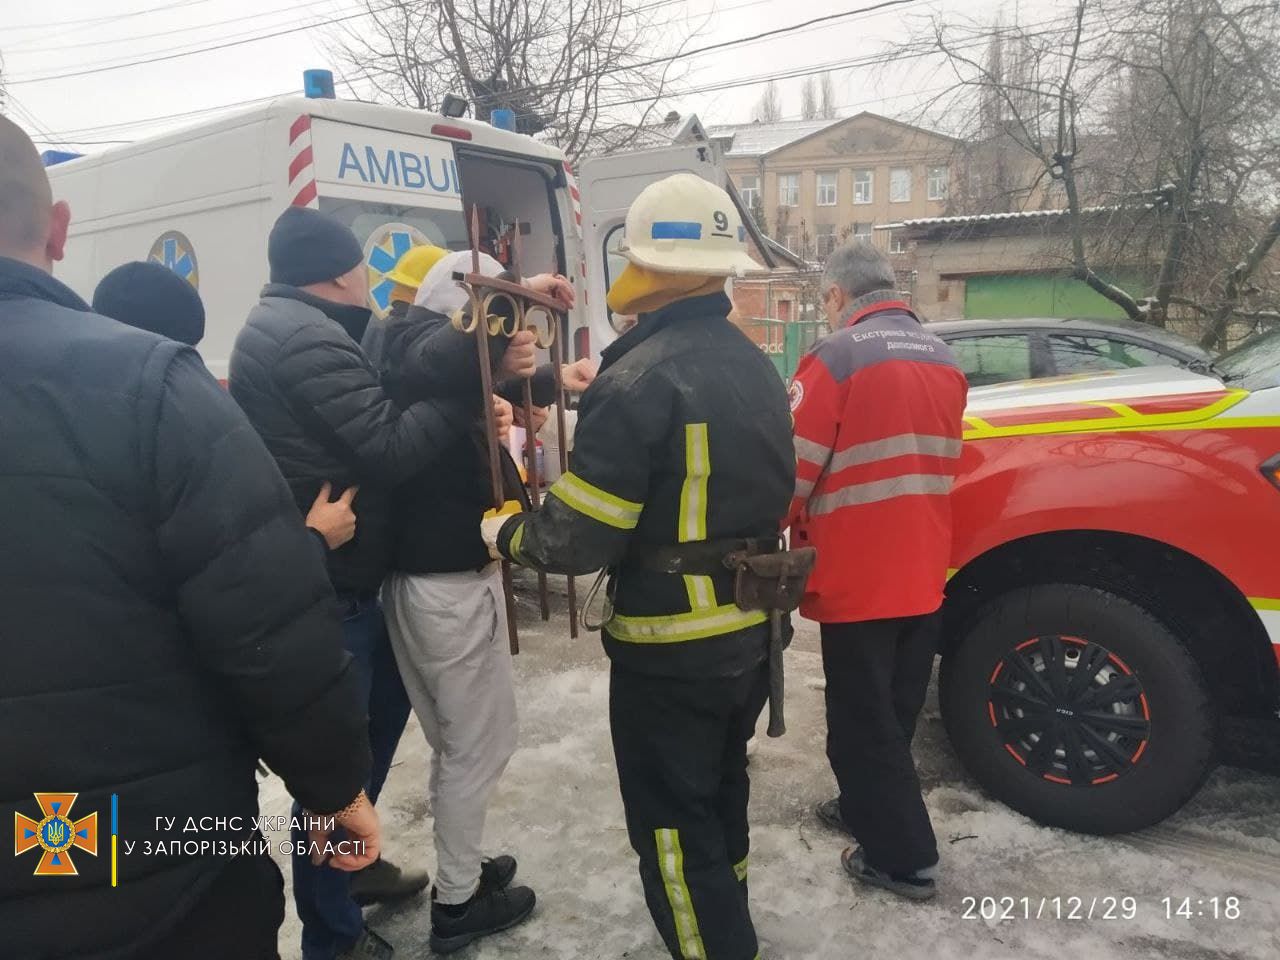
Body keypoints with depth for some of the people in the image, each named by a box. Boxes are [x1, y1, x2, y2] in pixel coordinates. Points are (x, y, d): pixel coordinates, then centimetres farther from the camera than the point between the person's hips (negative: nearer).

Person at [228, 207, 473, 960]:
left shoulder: (292, 329, 14)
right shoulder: (308, 339, -20)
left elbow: (367, 423, 11)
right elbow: (391, 448, -24)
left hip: (337, 579, 11)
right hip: (325, 587, -11)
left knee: (387, 701, 25)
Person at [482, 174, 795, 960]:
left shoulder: (640, 378, -23)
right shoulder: (757, 367, 5)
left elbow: (576, 539, -23)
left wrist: (506, 536, -2)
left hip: (671, 648, -9)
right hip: (752, 630, 9)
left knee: (674, 824, 9)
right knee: (721, 795, 28)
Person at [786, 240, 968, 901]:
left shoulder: (837, 357, -15)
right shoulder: (943, 359, 8)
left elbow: (794, 470, -14)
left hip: (857, 577, -7)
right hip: (924, 573, 8)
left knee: (862, 720, 6)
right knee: (893, 712, 20)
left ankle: (904, 858, 15)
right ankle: (867, 808, 37)